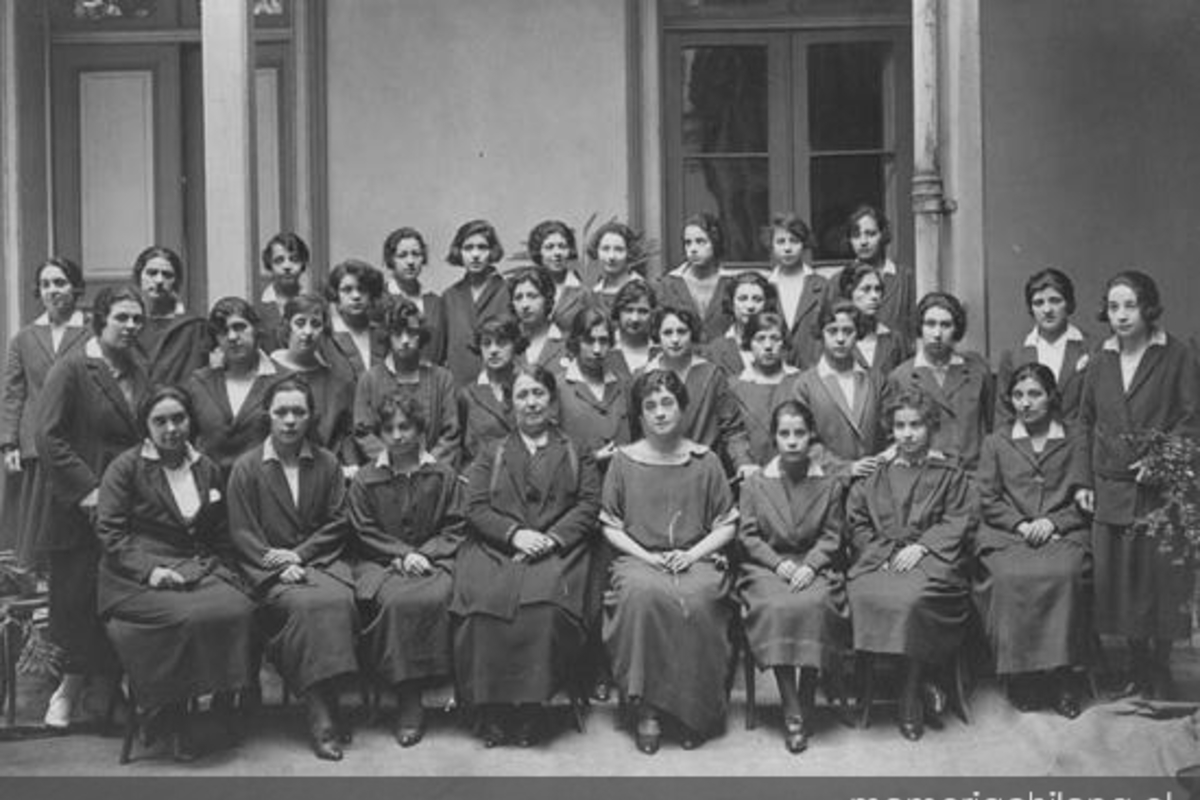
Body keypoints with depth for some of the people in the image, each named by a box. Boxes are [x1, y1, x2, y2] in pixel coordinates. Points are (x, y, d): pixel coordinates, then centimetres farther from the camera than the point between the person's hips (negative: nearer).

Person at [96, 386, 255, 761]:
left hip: (199, 570, 4)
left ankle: (222, 710, -14)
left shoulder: (207, 469, 19)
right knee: (193, 616, -34)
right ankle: (172, 717, -14)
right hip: (136, 578, -4)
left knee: (240, 610, -28)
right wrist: (150, 570, -16)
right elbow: (109, 531, -3)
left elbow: (221, 536, 22)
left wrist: (226, 574, 4)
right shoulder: (125, 467, 4)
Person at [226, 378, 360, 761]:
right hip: (269, 567, -2)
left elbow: (338, 524, 7)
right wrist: (279, 566, -13)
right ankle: (321, 713, -29)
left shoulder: (327, 463, 14)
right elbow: (242, 532, 2)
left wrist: (299, 555, -8)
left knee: (338, 600, -31)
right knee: (304, 604, -33)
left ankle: (327, 706, -23)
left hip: (320, 559, 2)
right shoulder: (246, 468, 8)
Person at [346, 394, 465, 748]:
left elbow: (455, 529, 6)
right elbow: (364, 533, 5)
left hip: (434, 558, 0)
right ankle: (408, 699, -26)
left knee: (434, 599, -33)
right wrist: (402, 555, -9)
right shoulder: (365, 480, 10)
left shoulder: (444, 476, 10)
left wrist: (424, 554, -10)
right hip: (380, 563, 0)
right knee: (395, 601, -32)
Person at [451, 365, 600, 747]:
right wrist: (514, 533, -10)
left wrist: (553, 537, -10)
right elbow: (476, 507, 9)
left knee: (544, 602, -33)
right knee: (485, 599, -30)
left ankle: (530, 706, -22)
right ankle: (492, 709, -21)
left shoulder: (575, 454, 19)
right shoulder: (491, 455, 21)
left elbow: (589, 505, 7)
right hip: (495, 548, 1)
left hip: (556, 549, -1)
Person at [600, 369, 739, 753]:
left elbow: (727, 525, 9)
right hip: (638, 559, 0)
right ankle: (646, 710, -24)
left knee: (697, 600, -33)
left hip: (696, 559, 0)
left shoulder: (705, 461, 9)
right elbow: (610, 525, 8)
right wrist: (646, 556, -7)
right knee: (643, 594, -35)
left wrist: (692, 554, -8)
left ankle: (695, 711, -16)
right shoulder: (623, 461, 8)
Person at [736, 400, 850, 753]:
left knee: (813, 604, -32)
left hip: (815, 566, 0)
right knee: (776, 608, -32)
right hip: (766, 567, 0)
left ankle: (806, 705, -20)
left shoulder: (829, 485, 10)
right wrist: (779, 564, -11)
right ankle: (791, 711, -27)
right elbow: (748, 536, 5)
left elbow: (831, 536, 5)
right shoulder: (756, 484, 9)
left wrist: (809, 566, -13)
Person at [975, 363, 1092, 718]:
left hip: (1063, 533, 0)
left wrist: (1052, 522, -8)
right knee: (1010, 577, -32)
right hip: (1005, 535, 0)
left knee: (1064, 574, -33)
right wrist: (1021, 525, -7)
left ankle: (1062, 676, -23)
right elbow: (988, 501, 10)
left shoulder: (1075, 442, 16)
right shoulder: (996, 443, 17)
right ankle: (1020, 675, -21)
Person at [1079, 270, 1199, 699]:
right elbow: (1085, 424, 15)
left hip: (1160, 488, -4)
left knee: (1161, 579, 1)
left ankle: (1161, 670, 17)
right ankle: (1138, 668, 22)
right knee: (1119, 581, 7)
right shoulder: (1099, 362, 9)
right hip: (1110, 491, 4)